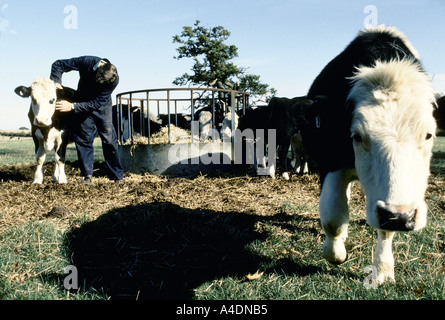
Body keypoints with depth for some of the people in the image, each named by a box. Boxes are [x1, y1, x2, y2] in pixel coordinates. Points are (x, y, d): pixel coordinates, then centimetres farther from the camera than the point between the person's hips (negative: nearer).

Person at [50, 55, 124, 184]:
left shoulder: (114, 79, -30)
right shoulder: (87, 62, -27)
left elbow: (97, 103, -30)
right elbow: (58, 65, -14)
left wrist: (72, 106, -35)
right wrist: (56, 84, -29)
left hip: (102, 105, -1)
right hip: (81, 103, 2)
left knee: (109, 139, -7)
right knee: (83, 139, -2)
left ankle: (117, 176, 4)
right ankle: (87, 175, 6)